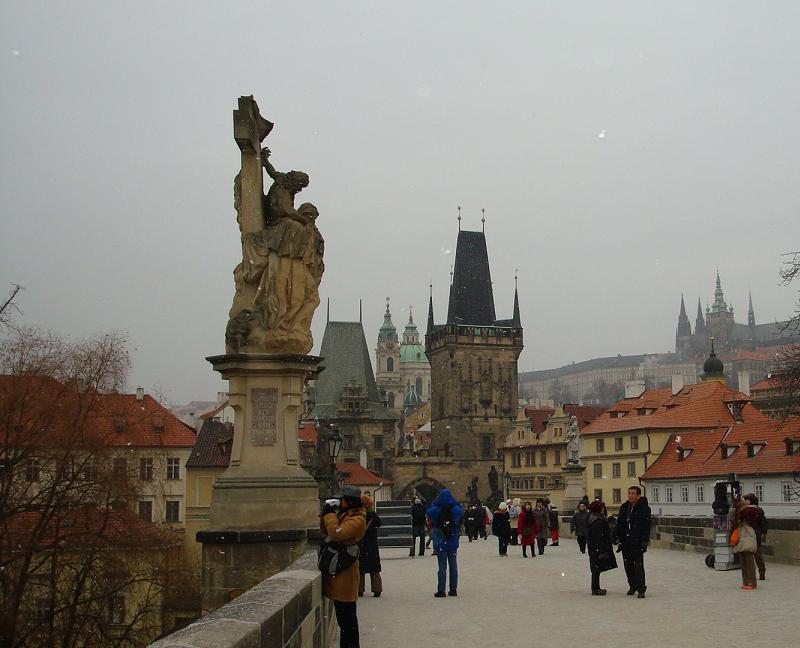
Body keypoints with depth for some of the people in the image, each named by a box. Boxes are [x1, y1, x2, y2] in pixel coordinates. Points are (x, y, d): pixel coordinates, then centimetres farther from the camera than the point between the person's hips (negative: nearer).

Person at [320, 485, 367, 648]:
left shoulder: (357, 520, -16)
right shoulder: (343, 514, 14)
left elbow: (337, 533, -28)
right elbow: (325, 532, 18)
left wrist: (330, 515, -16)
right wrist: (325, 515, 3)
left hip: (344, 572, -10)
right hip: (337, 569, 10)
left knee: (346, 614, -5)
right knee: (343, 614, 16)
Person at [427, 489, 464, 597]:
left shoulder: (437, 510, -13)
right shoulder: (456, 509, -6)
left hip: (441, 543, -2)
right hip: (453, 542, 2)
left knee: (442, 566, 2)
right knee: (453, 566, 11)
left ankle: (441, 591, 1)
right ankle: (453, 589, 13)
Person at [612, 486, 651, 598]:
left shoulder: (644, 508, -7)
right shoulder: (624, 507, 9)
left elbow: (646, 526, -9)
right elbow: (619, 523, 14)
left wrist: (645, 540, -15)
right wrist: (616, 535, 4)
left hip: (637, 542, -6)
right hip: (625, 541, 6)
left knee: (638, 565, -6)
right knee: (628, 564, 11)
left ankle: (641, 588, -1)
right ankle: (632, 586, 24)